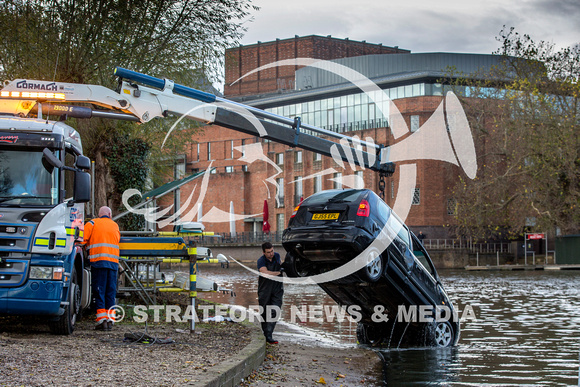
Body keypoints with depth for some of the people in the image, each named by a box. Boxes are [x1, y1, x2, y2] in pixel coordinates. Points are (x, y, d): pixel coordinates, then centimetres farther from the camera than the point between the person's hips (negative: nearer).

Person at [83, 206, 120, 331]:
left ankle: (102, 320, -10)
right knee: (111, 292, 7)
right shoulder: (115, 226, 18)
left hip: (98, 261, -3)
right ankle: (110, 319, 4)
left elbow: (82, 239, -1)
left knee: (99, 292, -3)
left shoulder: (92, 223, 7)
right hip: (113, 262, 3)